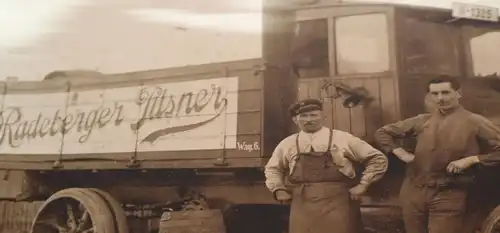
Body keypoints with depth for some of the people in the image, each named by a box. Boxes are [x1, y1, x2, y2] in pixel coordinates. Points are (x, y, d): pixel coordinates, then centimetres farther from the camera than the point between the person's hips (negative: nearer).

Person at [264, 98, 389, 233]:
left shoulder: (342, 138, 4)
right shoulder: (287, 144, 11)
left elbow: (378, 159, 9)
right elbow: (272, 168, 27)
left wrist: (362, 185, 1)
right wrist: (278, 189, 12)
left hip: (337, 202, -2)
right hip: (303, 204, 2)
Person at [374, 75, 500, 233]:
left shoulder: (475, 122, -2)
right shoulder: (422, 121, 7)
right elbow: (382, 133, 15)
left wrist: (471, 159, -14)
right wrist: (400, 153, 1)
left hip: (449, 195, -3)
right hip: (414, 191, 4)